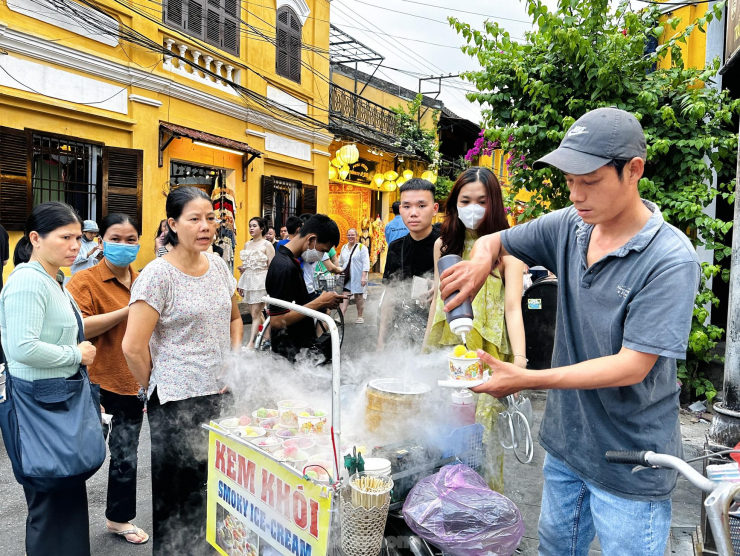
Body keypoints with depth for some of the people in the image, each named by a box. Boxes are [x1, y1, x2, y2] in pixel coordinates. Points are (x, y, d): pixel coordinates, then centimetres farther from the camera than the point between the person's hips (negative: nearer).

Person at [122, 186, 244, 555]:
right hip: (176, 402, -6)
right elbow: (133, 347, -15)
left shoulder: (218, 265, 6)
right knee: (176, 493, 9)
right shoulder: (158, 275, -14)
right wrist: (155, 390, -3)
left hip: (218, 395, 6)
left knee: (206, 487, 18)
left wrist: (234, 361, 8)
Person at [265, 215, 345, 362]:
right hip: (294, 353, -10)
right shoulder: (285, 267, -22)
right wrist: (319, 303, -19)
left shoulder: (288, 260, 9)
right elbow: (277, 321, -25)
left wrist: (323, 302, 2)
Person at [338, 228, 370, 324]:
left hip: (358, 277, -4)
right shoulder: (344, 248, 12)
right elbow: (340, 262, 20)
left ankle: (360, 317, 17)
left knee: (359, 296, 6)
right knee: (345, 296, -4)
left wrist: (364, 276, -18)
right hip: (346, 277, 4)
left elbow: (366, 263, -10)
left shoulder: (362, 247, -4)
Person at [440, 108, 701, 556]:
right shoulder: (569, 226, -4)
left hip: (630, 462, -5)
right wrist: (483, 258, -17)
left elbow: (632, 366, -24)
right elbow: (495, 239, 8)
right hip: (565, 442, 6)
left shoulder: (670, 259, -21)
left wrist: (527, 380, -27)